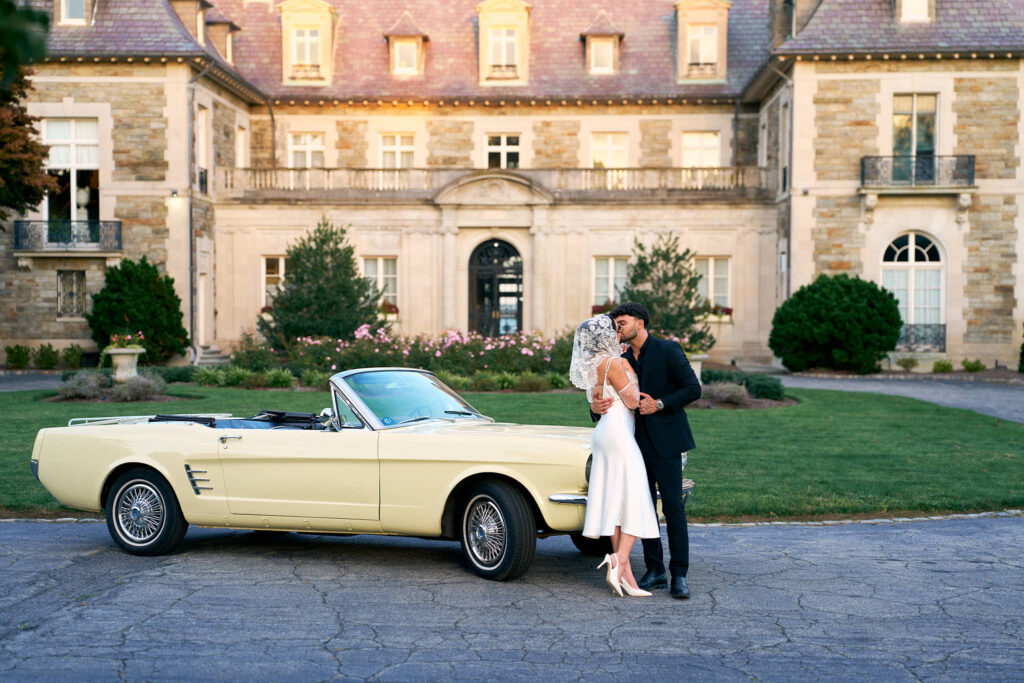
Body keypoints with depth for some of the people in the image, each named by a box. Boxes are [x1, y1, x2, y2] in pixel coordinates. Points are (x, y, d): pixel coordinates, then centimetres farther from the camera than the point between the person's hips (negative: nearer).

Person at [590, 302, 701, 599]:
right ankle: (655, 571, 16)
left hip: (664, 441, -6)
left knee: (673, 506, -8)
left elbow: (693, 388, -9)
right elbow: (613, 400, 11)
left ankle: (679, 576, -3)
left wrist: (659, 404, -19)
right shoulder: (623, 360, 13)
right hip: (638, 442, 6)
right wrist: (596, 407, -13)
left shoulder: (668, 350, -6)